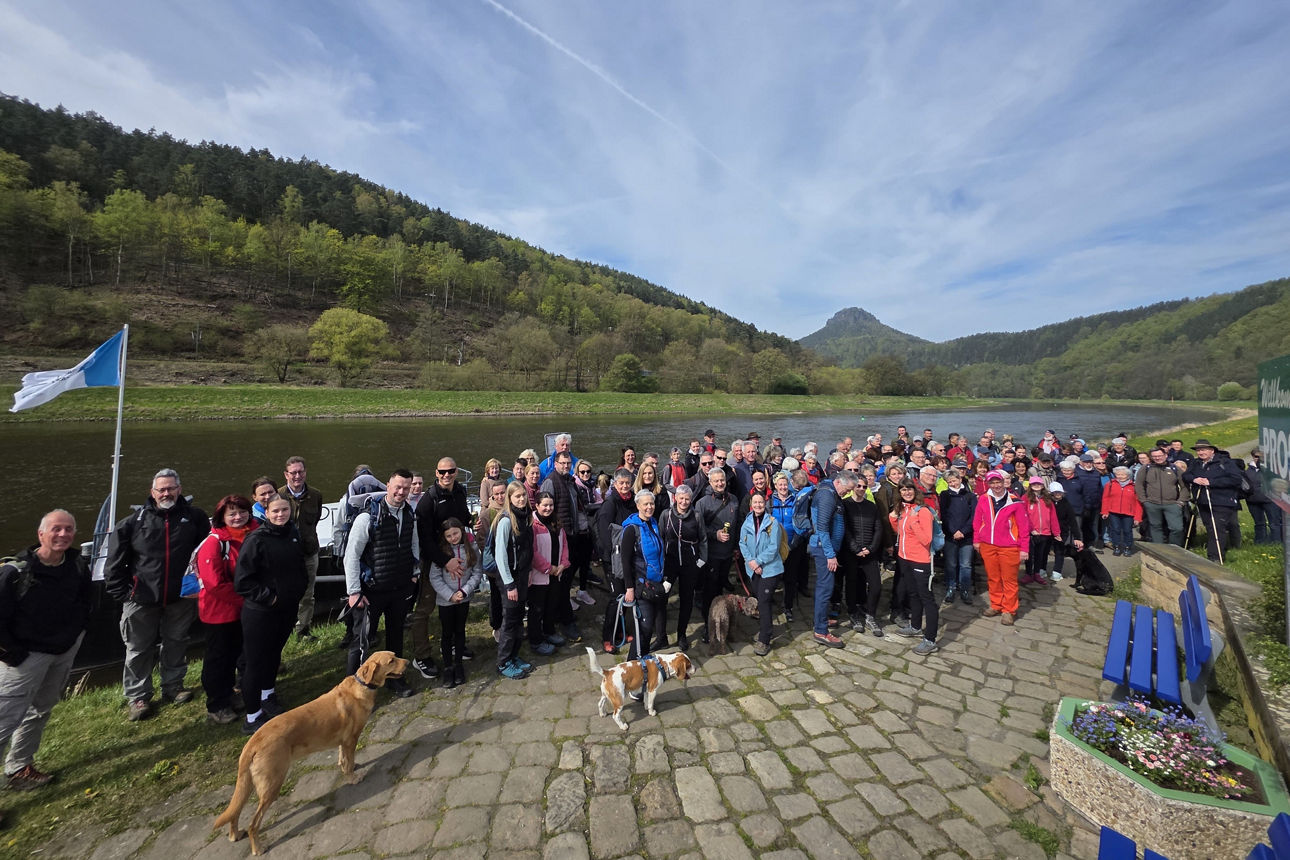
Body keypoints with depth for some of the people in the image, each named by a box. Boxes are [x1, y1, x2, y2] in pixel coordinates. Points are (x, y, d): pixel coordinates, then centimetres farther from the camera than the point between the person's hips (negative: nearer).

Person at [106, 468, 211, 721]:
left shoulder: (195, 517, -3)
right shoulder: (134, 522, -6)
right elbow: (115, 561, -1)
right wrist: (120, 592, -5)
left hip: (181, 596, 1)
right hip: (142, 598, -1)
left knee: (176, 643, 15)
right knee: (139, 649, 10)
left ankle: (173, 686, 33)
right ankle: (138, 696, 27)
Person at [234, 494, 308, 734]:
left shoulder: (293, 534, 2)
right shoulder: (256, 539, -18)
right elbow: (242, 580, -18)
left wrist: (299, 589, 7)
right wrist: (268, 597, -16)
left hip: (288, 609, 6)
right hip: (260, 613, -6)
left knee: (274, 654, 23)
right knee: (256, 662, 5)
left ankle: (267, 696, 44)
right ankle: (252, 718, 20)